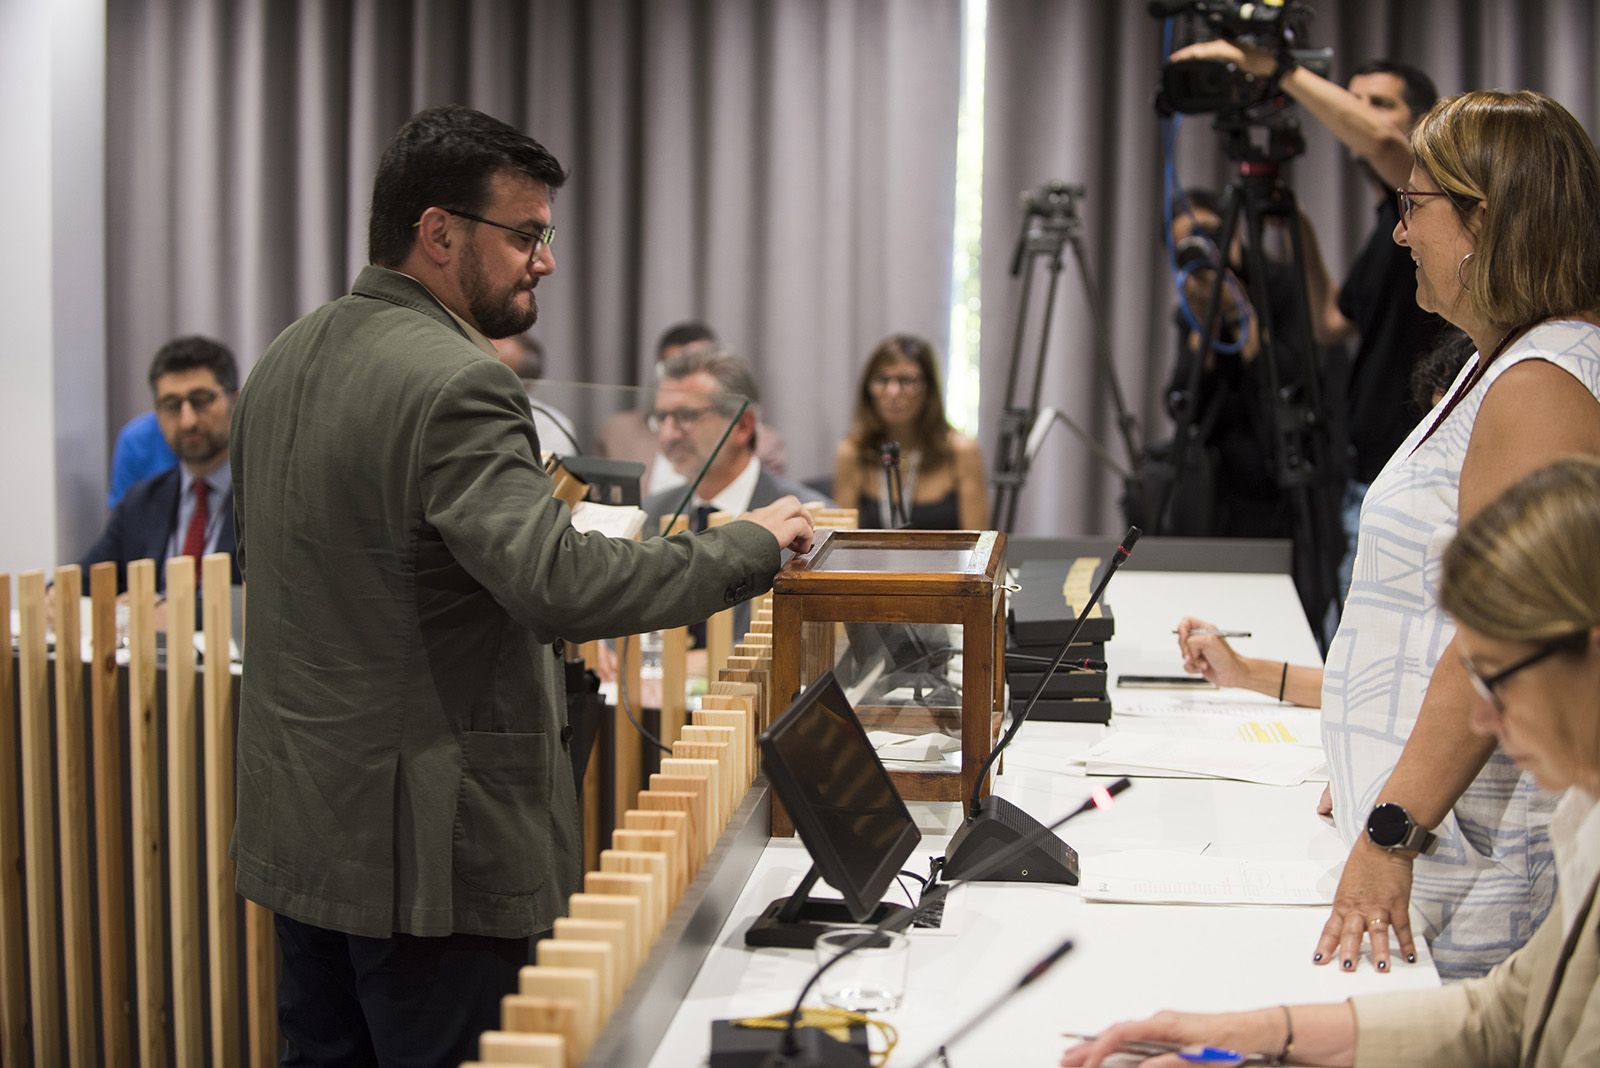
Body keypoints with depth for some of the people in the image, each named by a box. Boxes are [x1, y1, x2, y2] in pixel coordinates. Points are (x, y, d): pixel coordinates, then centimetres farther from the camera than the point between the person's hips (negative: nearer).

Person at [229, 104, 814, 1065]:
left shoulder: (285, 362, 10)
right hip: (425, 846, -9)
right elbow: (561, 583, -29)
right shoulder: (455, 383, -20)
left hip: (295, 827, 9)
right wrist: (749, 546, -17)